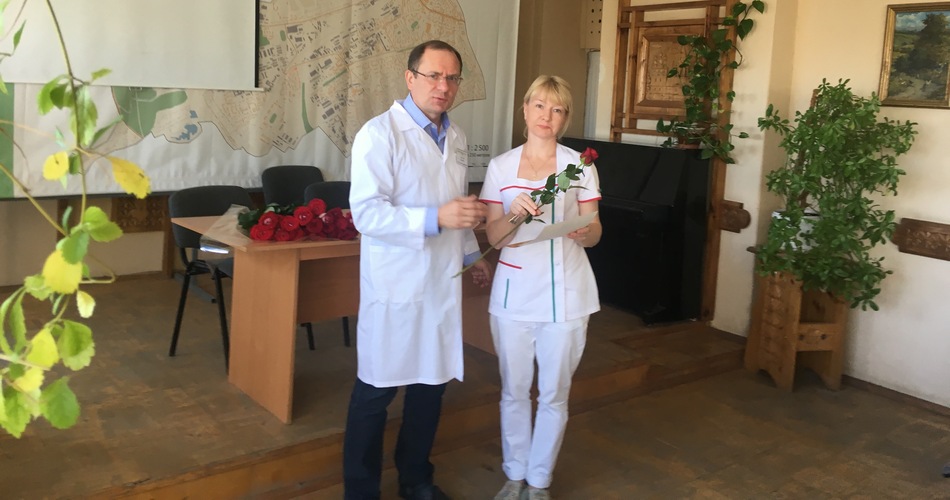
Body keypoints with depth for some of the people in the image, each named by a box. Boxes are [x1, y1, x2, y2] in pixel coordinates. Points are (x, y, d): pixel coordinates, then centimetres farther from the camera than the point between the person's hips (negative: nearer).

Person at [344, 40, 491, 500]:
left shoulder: (456, 137, 10)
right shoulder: (380, 134, -13)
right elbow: (366, 213, -21)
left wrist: (470, 254, 22)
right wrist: (435, 219, -29)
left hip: (443, 283, 7)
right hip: (396, 285, -6)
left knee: (432, 383, 15)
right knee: (376, 390, 5)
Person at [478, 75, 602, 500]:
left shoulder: (580, 165, 0)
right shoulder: (501, 166, 3)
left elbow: (593, 235, 2)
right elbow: (494, 237, 1)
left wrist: (584, 231, -22)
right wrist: (515, 214, -20)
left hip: (565, 294, -1)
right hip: (514, 293, 1)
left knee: (554, 395, 7)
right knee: (514, 391, 11)